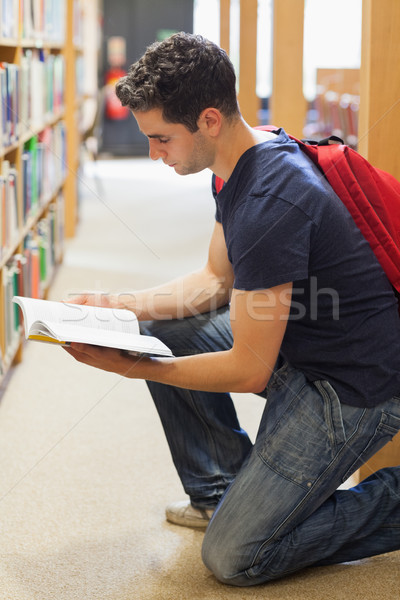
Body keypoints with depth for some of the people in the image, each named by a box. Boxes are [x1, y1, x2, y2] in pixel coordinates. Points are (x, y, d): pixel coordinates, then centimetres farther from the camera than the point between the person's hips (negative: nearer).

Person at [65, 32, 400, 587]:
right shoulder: (244, 162, 2)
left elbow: (248, 373, -23)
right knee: (160, 329, 7)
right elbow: (217, 281, 14)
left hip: (354, 389, -10)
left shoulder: (272, 205, -29)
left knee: (233, 557, -8)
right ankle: (222, 490, 17)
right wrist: (117, 307, 3)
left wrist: (130, 368, -15)